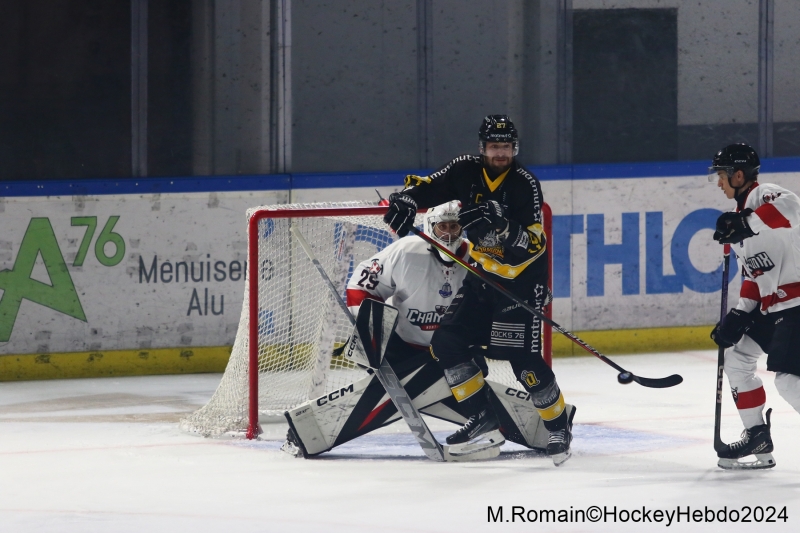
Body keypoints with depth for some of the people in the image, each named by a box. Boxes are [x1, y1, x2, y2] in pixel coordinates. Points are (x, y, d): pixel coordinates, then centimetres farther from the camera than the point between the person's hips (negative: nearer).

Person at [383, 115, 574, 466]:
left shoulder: (525, 185, -16)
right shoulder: (466, 172, -2)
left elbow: (534, 243, -23)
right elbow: (425, 187, 5)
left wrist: (502, 225, -40)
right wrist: (405, 200, -18)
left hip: (521, 280, -6)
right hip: (480, 277, 6)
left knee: (523, 358, -16)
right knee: (446, 342, -3)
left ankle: (559, 426, 1)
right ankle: (483, 415, 8)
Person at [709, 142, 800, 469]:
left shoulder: (767, 197, -11)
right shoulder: (744, 211, 18)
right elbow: (754, 274, 21)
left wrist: (746, 223, -39)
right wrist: (739, 314, 12)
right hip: (773, 305, 11)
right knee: (737, 356, 17)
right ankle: (757, 435, 22)